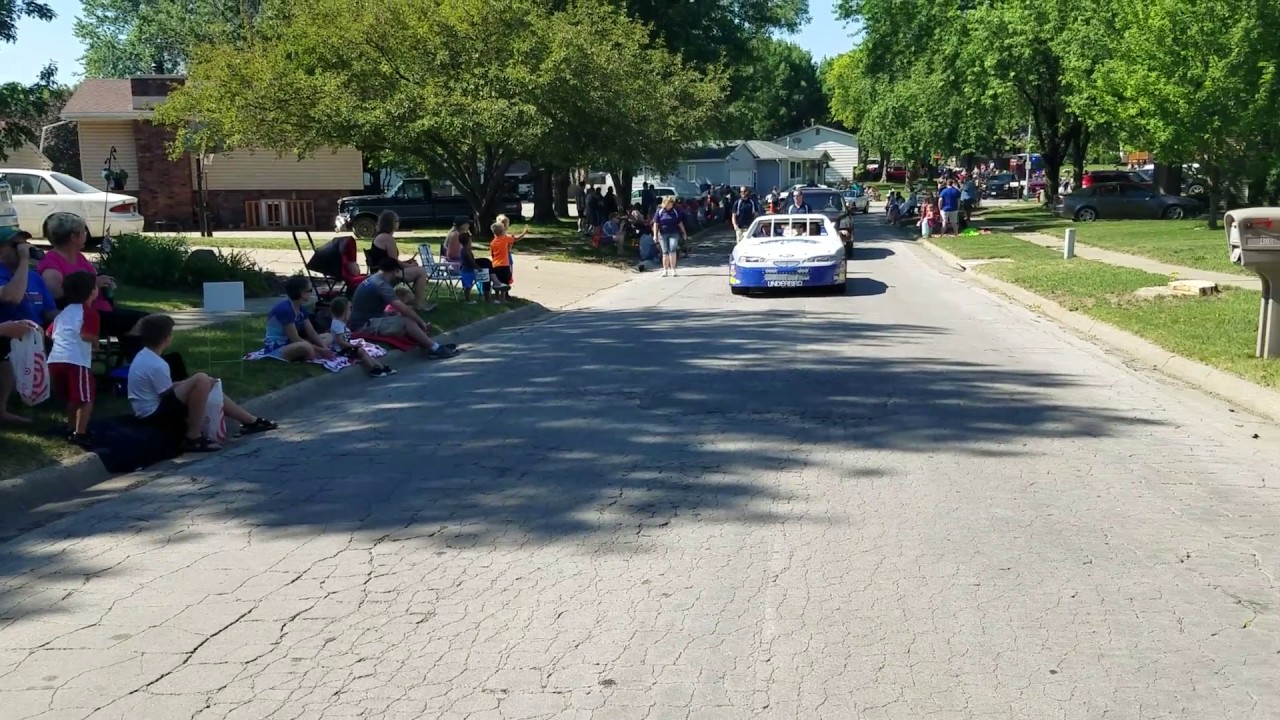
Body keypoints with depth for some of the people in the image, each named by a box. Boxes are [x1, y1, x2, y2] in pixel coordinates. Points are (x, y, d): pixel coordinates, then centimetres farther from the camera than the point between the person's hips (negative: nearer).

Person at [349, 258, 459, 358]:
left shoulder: (374, 279, 11)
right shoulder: (381, 285, -20)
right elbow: (403, 309, -24)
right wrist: (421, 321, -11)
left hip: (365, 321, 10)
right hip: (365, 326, -10)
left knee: (405, 317, 9)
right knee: (407, 321, -19)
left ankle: (427, 344, -3)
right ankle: (435, 348, -13)